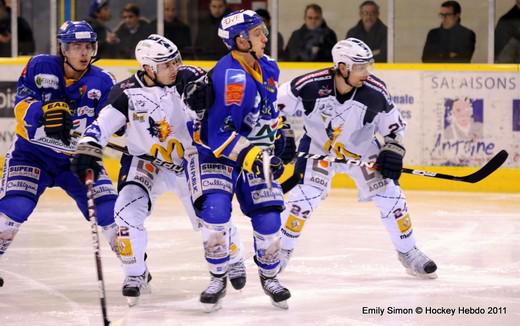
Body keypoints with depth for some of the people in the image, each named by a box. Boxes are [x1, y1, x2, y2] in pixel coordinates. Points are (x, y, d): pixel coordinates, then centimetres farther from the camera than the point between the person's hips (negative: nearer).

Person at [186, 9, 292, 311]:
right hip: (216, 152, -6)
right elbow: (220, 134, -29)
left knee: (268, 217, -3)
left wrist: (280, 137, 20)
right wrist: (251, 157, -35)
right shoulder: (230, 77, -26)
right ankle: (218, 278, -2)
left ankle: (270, 276, 22)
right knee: (215, 210, -24)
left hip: (255, 152, 6)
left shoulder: (268, 67, 1)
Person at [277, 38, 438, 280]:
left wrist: (392, 151, -16)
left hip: (361, 149, 2)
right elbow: (277, 103, -14)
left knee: (390, 197, -3)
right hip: (317, 147, -2)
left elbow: (394, 124, -5)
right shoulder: (311, 85, -29)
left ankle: (409, 253, 14)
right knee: (302, 198, -14)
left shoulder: (375, 92, -22)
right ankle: (281, 251, 6)